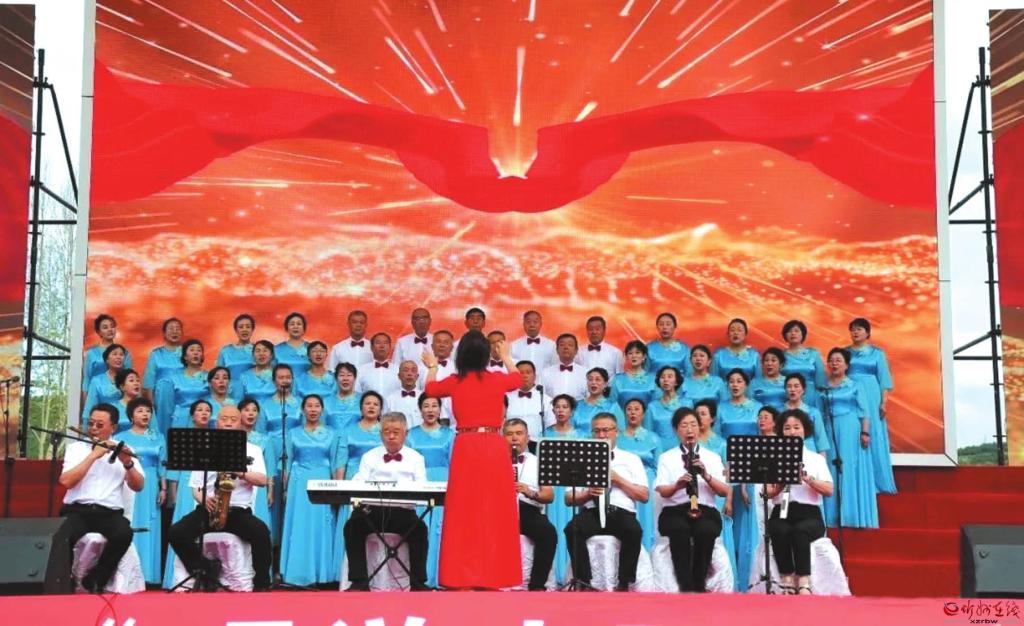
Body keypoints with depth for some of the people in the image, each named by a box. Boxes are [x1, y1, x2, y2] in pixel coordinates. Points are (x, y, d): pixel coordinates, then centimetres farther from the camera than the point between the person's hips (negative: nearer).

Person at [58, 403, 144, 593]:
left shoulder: (123, 450, 14)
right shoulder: (75, 447, 11)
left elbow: (138, 486, 3)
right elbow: (66, 481, -7)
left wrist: (128, 464, -15)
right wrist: (94, 455, -10)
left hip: (110, 513, 1)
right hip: (77, 510, -1)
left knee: (124, 533, -33)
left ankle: (94, 582, -14)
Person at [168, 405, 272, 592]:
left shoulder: (252, 449, 11)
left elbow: (262, 480, -5)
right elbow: (195, 488, 13)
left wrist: (240, 472, -24)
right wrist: (203, 499, -11)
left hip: (239, 510, -2)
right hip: (207, 509, 2)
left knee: (261, 532, -33)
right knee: (176, 533, -26)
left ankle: (261, 583, -16)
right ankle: (207, 570, -7)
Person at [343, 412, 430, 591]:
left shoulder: (415, 458, 20)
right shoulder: (369, 457, 23)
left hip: (403, 511, -1)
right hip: (373, 510, 1)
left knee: (419, 527, -33)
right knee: (353, 525, -30)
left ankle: (418, 582, -25)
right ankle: (359, 581, -25)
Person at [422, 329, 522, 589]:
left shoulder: (455, 382, 3)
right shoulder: (498, 379, 5)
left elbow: (430, 389, 26)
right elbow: (518, 379, 30)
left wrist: (432, 367, 46)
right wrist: (506, 357, 48)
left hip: (466, 448, -1)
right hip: (495, 447, 1)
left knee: (464, 513, 3)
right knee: (494, 512, 6)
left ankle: (462, 576, 3)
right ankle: (493, 575, 10)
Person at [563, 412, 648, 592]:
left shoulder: (631, 459, 19)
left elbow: (644, 496, 7)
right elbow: (568, 499, 15)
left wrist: (617, 479, -3)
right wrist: (587, 494, -6)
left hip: (622, 513, -1)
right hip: (592, 512, 1)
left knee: (634, 531, -35)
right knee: (572, 528, -33)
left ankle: (623, 584, -20)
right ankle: (584, 582, -24)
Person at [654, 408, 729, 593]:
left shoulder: (713, 457, 17)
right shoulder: (666, 457, 14)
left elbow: (724, 491, 5)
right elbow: (662, 491, 0)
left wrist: (706, 476, -13)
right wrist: (677, 485, -22)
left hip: (706, 511, 1)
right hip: (675, 511, -1)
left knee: (706, 530, -35)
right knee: (680, 529, -37)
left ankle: (698, 586, -21)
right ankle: (686, 587, -30)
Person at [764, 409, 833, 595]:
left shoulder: (816, 459, 13)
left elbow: (829, 491, -1)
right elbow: (767, 493, 4)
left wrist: (807, 478, -17)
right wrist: (779, 486, -17)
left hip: (809, 514, -1)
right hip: (781, 514, 1)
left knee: (799, 531, -36)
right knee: (780, 531, -35)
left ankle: (804, 584, -37)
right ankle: (788, 583, -28)